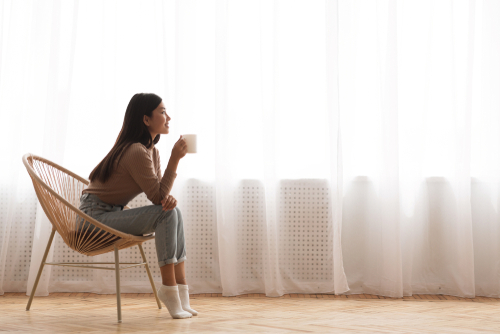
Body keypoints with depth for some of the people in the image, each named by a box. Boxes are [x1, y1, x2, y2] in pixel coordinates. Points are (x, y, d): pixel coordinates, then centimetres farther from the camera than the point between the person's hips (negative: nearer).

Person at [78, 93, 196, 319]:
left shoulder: (152, 151, 8)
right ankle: (169, 289, -19)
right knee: (165, 214, -22)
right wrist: (175, 159, -23)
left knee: (174, 211, -3)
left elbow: (159, 192, 7)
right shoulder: (137, 152, -23)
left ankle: (181, 289, -7)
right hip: (95, 215, -10)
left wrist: (168, 197, -17)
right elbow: (157, 197, -21)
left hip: (112, 214, 10)